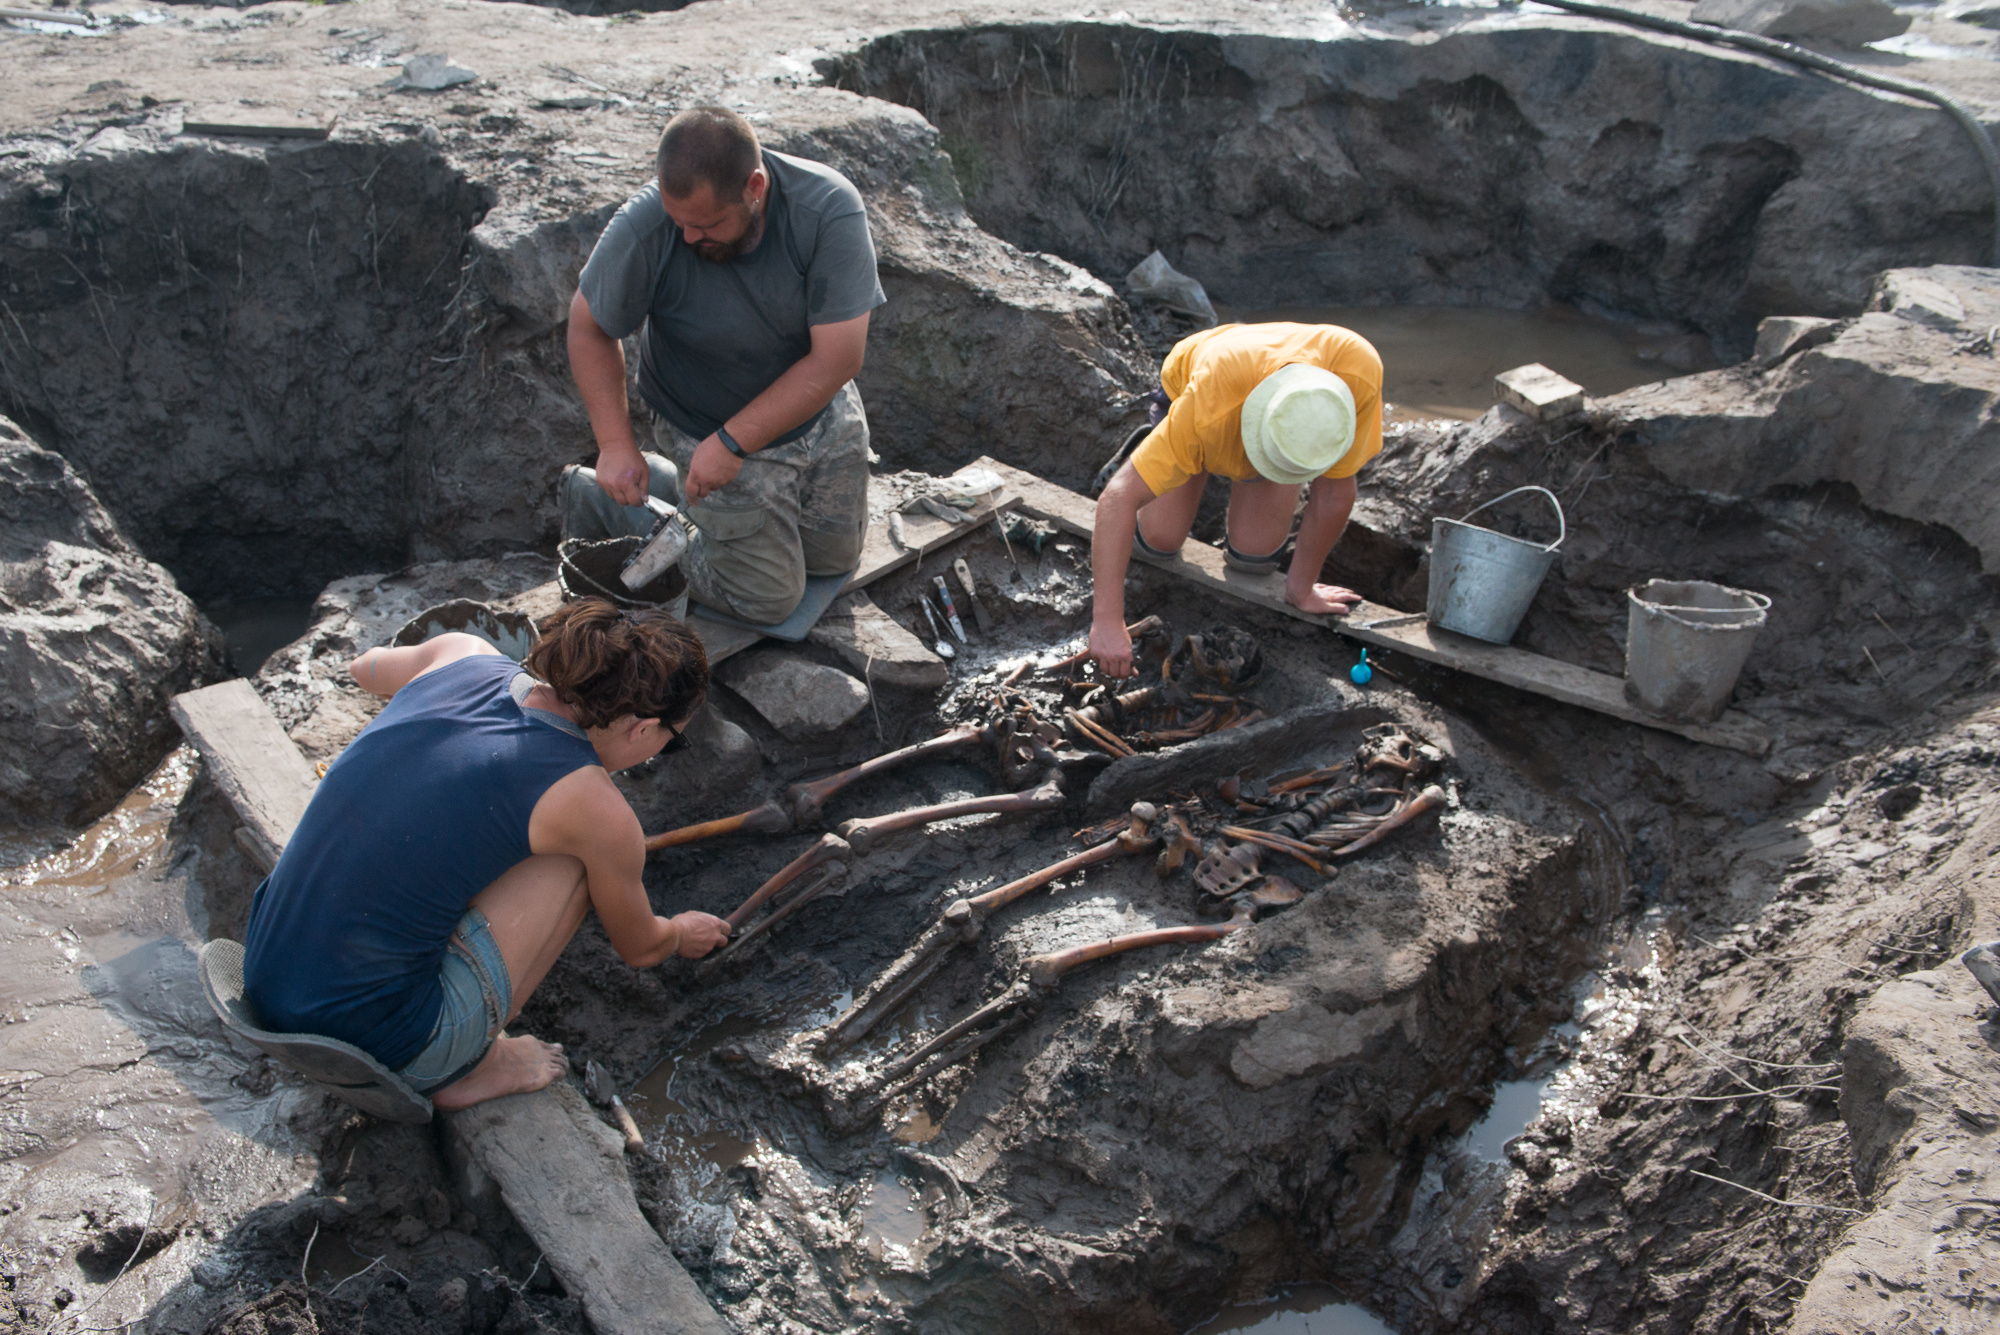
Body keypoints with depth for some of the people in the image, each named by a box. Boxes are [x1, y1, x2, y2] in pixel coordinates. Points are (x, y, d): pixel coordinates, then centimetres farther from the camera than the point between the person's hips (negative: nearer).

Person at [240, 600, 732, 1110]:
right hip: (369, 1044, -7)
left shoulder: (463, 655, 1)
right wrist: (682, 935, 32)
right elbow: (638, 948, 9)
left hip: (262, 975, 7)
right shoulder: (596, 809, -13)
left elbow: (365, 667, 28)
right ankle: (470, 1066, 9)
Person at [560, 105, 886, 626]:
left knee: (836, 556, 20)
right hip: (708, 426, -3)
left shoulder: (830, 208, -29)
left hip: (824, 416, 3)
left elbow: (837, 358, -29)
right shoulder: (643, 228, -29)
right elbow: (588, 325, -12)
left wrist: (731, 443, -28)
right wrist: (616, 444, -20)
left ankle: (693, 491, 36)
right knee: (769, 597, 2)